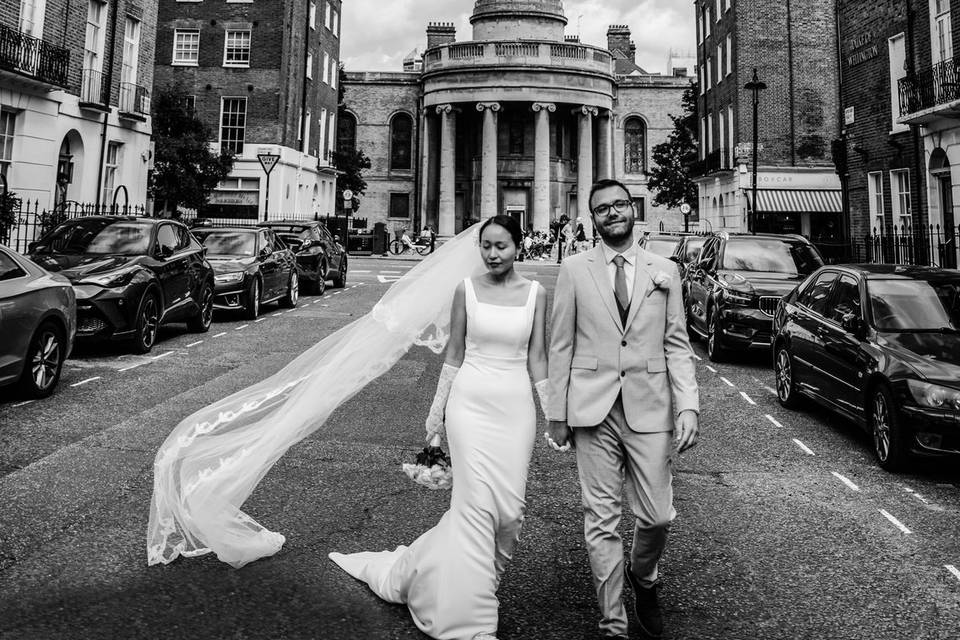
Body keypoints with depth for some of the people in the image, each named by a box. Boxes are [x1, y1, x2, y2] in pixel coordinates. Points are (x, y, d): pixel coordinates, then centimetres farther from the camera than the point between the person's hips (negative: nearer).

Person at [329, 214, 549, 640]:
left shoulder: (535, 293, 3)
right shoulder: (467, 289, 0)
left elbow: (537, 359, 6)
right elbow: (454, 354, 5)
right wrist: (436, 410, 6)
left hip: (515, 406, 2)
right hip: (471, 402, -2)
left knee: (509, 507, 4)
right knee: (477, 502, -5)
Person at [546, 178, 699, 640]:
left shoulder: (664, 271, 7)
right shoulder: (574, 270, 3)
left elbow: (676, 344, 7)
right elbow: (560, 345, 3)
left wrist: (688, 404, -4)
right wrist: (557, 412, 1)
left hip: (649, 408, 1)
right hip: (593, 410, -1)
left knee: (657, 515, 5)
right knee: (601, 521, 5)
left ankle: (643, 578, 39)